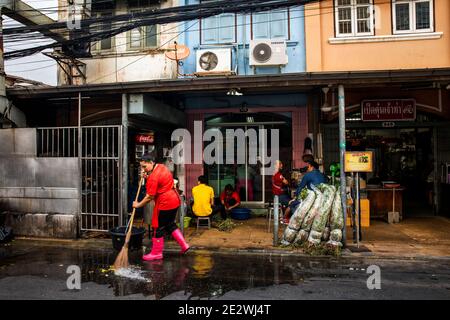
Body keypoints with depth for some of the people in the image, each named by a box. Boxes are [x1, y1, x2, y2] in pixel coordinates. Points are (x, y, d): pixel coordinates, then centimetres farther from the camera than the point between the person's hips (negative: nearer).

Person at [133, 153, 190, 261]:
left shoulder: (153, 177, -22)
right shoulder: (161, 166, 6)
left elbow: (149, 197, -18)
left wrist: (138, 205, -4)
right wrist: (147, 176, 9)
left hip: (165, 203, -10)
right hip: (174, 200, 10)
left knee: (159, 228, 5)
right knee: (170, 224, 21)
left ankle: (157, 253, 19)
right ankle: (184, 245, 21)